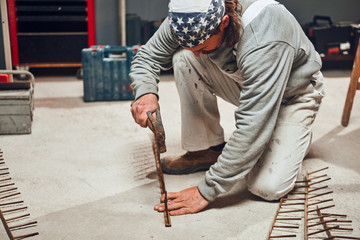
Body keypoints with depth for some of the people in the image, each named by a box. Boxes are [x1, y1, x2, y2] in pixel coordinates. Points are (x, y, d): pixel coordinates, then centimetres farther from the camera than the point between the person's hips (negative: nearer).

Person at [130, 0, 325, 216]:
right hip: (245, 84, 6)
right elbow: (147, 56, -7)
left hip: (292, 95, -5)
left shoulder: (264, 44, -41)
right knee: (184, 58, -22)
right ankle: (207, 150, -6)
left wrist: (206, 192, -36)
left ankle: (297, 135, 10)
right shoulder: (188, 19, -23)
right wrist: (145, 93, -31)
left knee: (268, 188, -24)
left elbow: (252, 129, -40)